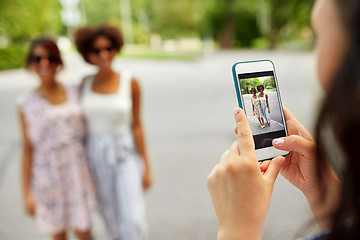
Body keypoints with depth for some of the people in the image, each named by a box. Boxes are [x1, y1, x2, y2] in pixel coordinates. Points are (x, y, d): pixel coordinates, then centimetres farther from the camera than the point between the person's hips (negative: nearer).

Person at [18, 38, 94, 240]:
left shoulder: (75, 93, -2)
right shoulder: (27, 104, -6)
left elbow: (87, 134, 5)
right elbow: (27, 149, -3)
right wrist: (27, 192, -2)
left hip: (77, 172, 1)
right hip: (47, 176, -1)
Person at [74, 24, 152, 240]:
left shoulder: (130, 82, -7)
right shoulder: (85, 83, 0)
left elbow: (136, 125, -5)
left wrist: (146, 166, -4)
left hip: (124, 152, -2)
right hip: (96, 155, 3)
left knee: (132, 220, -6)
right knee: (111, 217, 15)